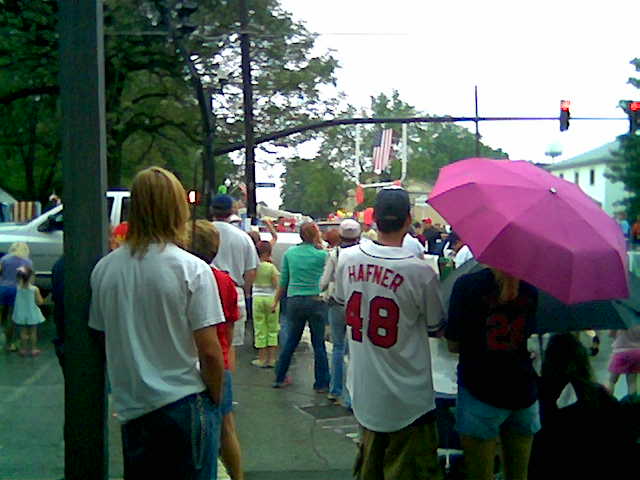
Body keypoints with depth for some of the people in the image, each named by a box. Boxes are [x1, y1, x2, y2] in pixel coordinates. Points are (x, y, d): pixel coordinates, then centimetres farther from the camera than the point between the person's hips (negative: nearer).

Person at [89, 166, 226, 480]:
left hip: (131, 407, 4)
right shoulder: (192, 270, -14)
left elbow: (100, 336, 8)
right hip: (185, 404, -4)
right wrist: (215, 399, 1)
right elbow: (209, 351, -15)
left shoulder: (104, 269, -2)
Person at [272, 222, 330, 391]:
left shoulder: (290, 253, 4)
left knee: (290, 342, 16)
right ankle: (321, 383, 12)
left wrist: (276, 301, 19)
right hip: (316, 301, -3)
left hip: (294, 302, 3)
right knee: (318, 344, 6)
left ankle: (280, 378, 25)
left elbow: (283, 281, 8)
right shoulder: (322, 255, -8)